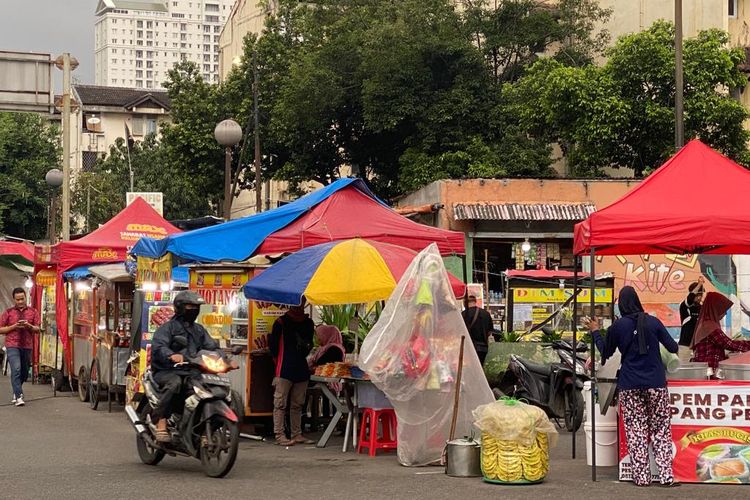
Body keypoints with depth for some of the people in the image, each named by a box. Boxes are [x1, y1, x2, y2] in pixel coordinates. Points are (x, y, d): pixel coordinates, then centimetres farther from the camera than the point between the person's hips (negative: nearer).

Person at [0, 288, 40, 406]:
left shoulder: (33, 311, 8)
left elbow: (37, 329, 7)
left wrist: (29, 326, -13)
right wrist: (14, 326, -11)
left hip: (27, 346, 3)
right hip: (12, 346, -3)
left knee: (24, 372, 12)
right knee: (16, 370, -17)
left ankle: (16, 392, 36)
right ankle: (18, 397, -19)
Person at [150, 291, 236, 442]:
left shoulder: (199, 330, 24)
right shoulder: (168, 327, 2)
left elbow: (212, 347, 15)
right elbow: (158, 347, -15)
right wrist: (171, 355, -37)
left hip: (191, 373, 6)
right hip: (167, 371, -6)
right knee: (174, 383, -39)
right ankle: (161, 424, -36)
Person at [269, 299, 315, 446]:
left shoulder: (308, 323, 13)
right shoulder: (281, 322, -3)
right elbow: (272, 344, 0)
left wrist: (306, 348, 10)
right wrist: (279, 361, 3)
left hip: (301, 369, 6)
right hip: (284, 370, -6)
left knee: (298, 404, 11)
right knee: (280, 403, -5)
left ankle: (296, 434, 17)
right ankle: (279, 435, -5)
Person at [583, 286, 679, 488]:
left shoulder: (618, 326, 0)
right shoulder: (653, 322, -1)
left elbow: (605, 352, 14)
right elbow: (673, 348, 5)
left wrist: (595, 331, 27)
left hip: (630, 385, 0)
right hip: (656, 383, 0)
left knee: (636, 432, 6)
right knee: (661, 430, 7)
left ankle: (641, 476, 4)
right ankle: (666, 475, 0)